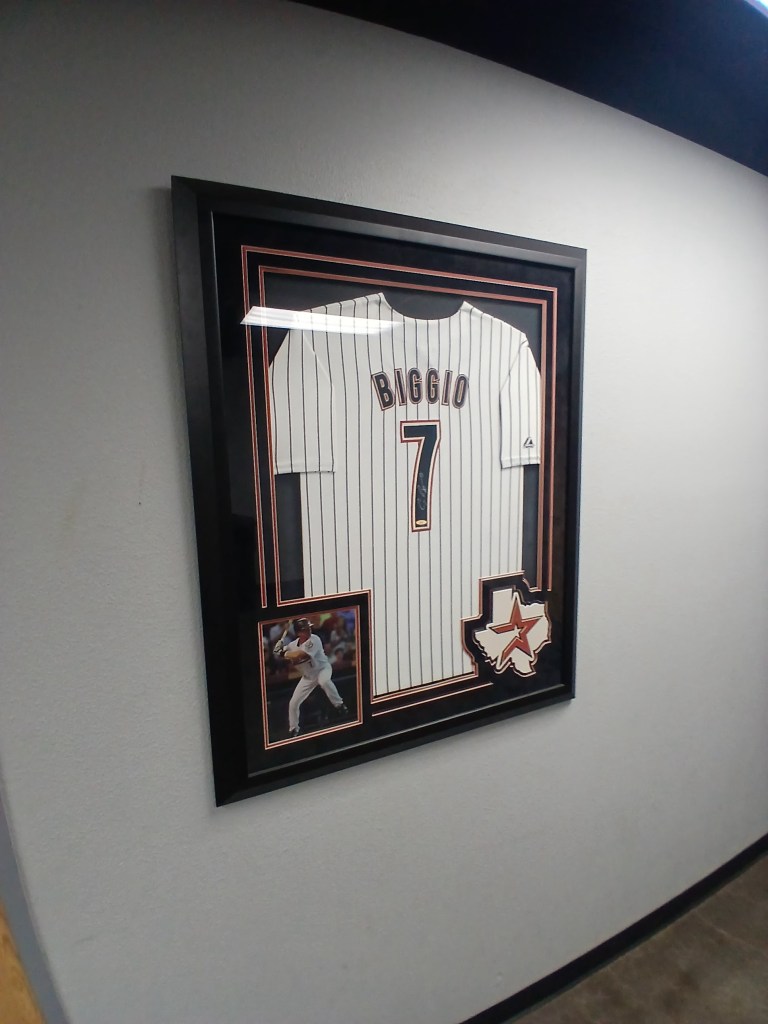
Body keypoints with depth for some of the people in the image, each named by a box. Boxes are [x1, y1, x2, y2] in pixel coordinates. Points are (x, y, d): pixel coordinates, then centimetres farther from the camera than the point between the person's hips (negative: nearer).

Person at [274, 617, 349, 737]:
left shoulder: (314, 640, -26)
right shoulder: (293, 645, -9)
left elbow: (301, 655, -37)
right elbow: (279, 655, 1)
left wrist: (285, 653, -28)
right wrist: (279, 649, -21)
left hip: (322, 668, -5)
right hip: (308, 676, 5)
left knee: (324, 681, -42)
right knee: (293, 703, 4)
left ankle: (339, 705, -23)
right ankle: (293, 730, 28)